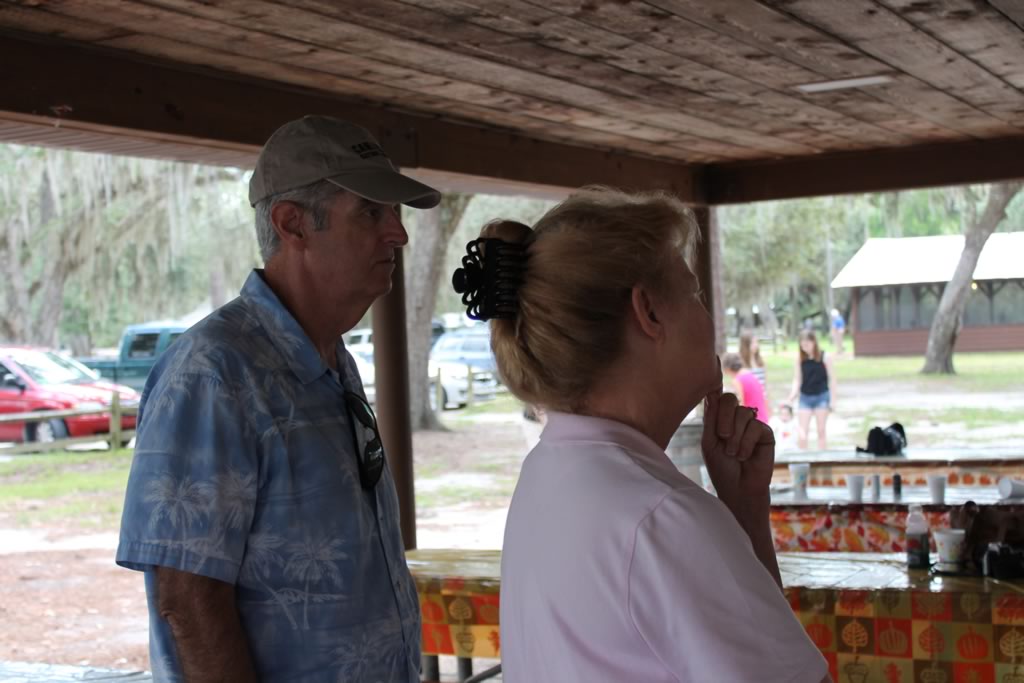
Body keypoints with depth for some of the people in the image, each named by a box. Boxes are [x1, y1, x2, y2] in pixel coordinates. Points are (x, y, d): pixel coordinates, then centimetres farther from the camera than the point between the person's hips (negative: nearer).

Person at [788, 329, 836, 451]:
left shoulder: (825, 357, -8)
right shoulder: (800, 358, -2)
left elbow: (832, 379, -4)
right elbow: (797, 379, 1)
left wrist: (833, 399, -5)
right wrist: (793, 394, -15)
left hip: (821, 396, -2)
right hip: (805, 397, 2)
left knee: (821, 431, 8)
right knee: (802, 432, -3)